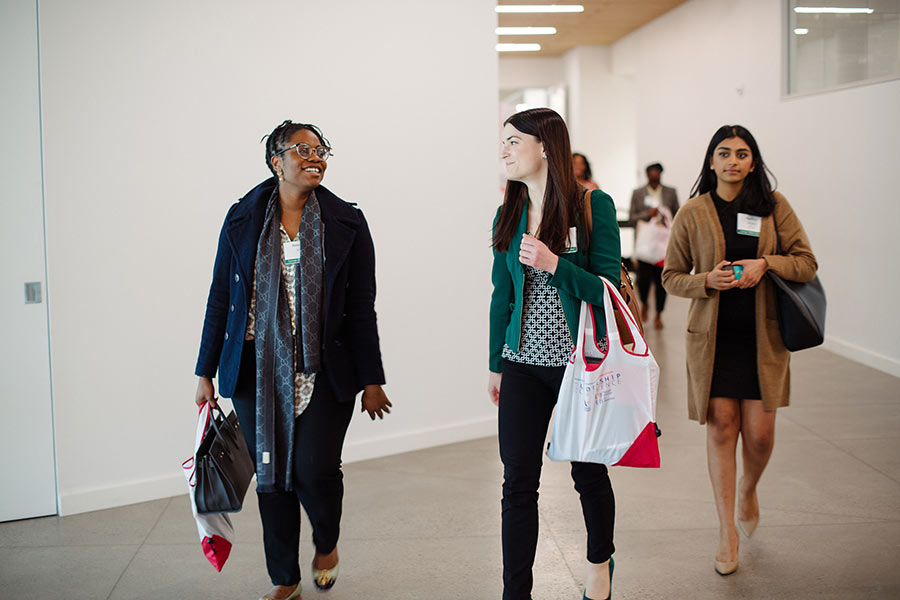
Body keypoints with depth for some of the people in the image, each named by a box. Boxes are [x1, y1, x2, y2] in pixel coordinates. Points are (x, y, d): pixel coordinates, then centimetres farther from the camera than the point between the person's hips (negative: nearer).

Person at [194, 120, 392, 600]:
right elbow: (220, 299, 7)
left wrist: (371, 380, 1)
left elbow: (361, 308, 2)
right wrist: (205, 372, 6)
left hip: (322, 371, -1)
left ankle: (327, 544, 25)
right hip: (256, 370, 2)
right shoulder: (242, 219, 4)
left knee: (314, 470, -10)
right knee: (271, 474, 7)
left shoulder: (347, 224, 1)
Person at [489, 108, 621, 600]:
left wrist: (554, 265, -22)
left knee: (588, 472, 13)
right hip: (523, 363, 3)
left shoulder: (594, 206, -7)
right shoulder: (508, 216, 7)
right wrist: (496, 365, 15)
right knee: (518, 482, 2)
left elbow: (607, 288, -9)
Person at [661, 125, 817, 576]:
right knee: (721, 426, 1)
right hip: (712, 336, 0)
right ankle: (727, 529, 14)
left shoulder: (774, 206, 2)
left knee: (759, 434, 1)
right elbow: (672, 276, 5)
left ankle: (749, 489, 36)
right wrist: (709, 280, -14)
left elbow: (807, 263, 2)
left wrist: (766, 263, -16)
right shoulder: (693, 213, 0)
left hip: (763, 336, 1)